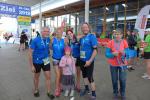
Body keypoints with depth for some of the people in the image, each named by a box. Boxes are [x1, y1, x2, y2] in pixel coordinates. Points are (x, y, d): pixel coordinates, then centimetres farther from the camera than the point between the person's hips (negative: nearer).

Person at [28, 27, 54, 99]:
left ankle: (48, 92, 21)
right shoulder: (35, 40, -20)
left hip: (46, 61, 3)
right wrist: (32, 66, -17)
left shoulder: (48, 39, -7)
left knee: (48, 77, 5)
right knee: (36, 77, 16)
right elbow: (30, 53, -17)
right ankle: (36, 90, 40)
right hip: (37, 62, -3)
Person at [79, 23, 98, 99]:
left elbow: (95, 50, -19)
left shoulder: (92, 36, -13)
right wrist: (80, 58, 9)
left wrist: (90, 61, -23)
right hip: (82, 60, 7)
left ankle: (93, 94, 20)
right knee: (84, 75, 19)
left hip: (89, 61, -7)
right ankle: (86, 89, 41)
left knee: (90, 77, 0)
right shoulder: (81, 38, 6)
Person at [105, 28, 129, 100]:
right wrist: (113, 54, -28)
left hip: (123, 64, 0)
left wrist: (124, 53, -26)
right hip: (113, 64, 0)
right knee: (114, 80, 11)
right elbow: (106, 54, -10)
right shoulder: (110, 42, -9)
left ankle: (123, 93, 33)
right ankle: (115, 93, 36)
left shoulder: (124, 42, -7)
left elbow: (127, 53, -4)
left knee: (122, 80, 6)